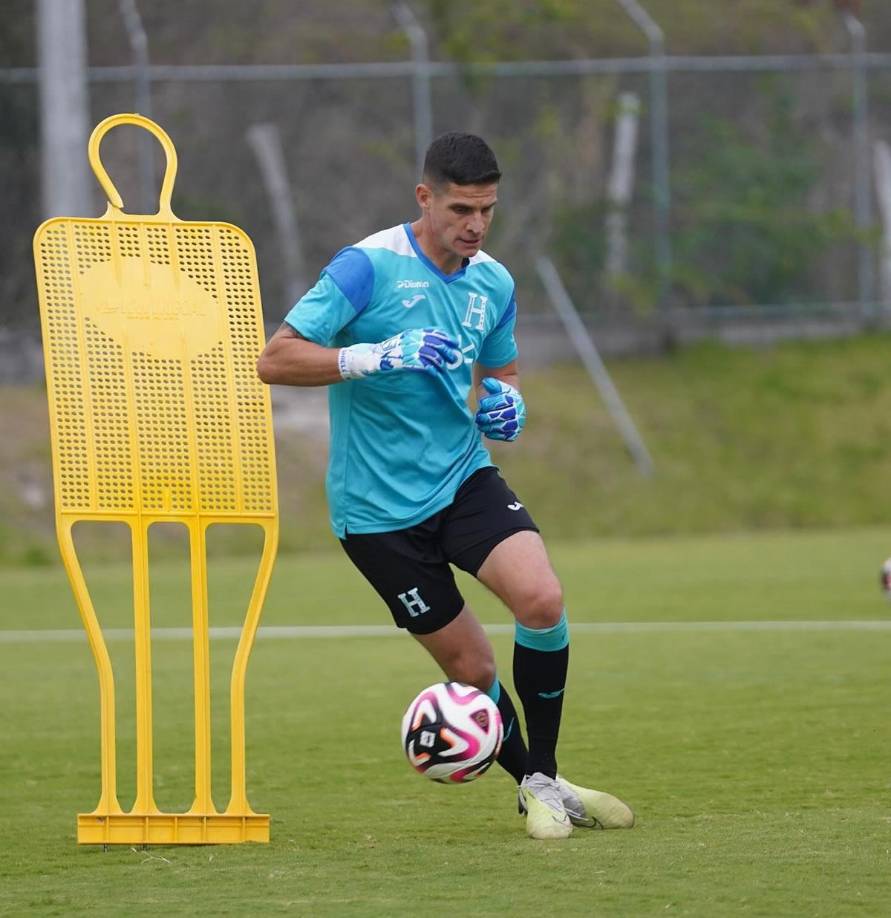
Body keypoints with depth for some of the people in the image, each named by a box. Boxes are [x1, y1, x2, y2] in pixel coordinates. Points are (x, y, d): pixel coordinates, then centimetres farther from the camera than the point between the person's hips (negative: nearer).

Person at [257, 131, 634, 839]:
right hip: (379, 507, -4)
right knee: (472, 668, -3)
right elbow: (274, 361, -18)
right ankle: (534, 790, 21)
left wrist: (505, 402, -2)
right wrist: (377, 357, -28)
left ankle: (546, 777, -4)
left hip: (465, 478, 4)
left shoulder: (493, 283, 5)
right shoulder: (369, 266, -14)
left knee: (543, 600, -20)